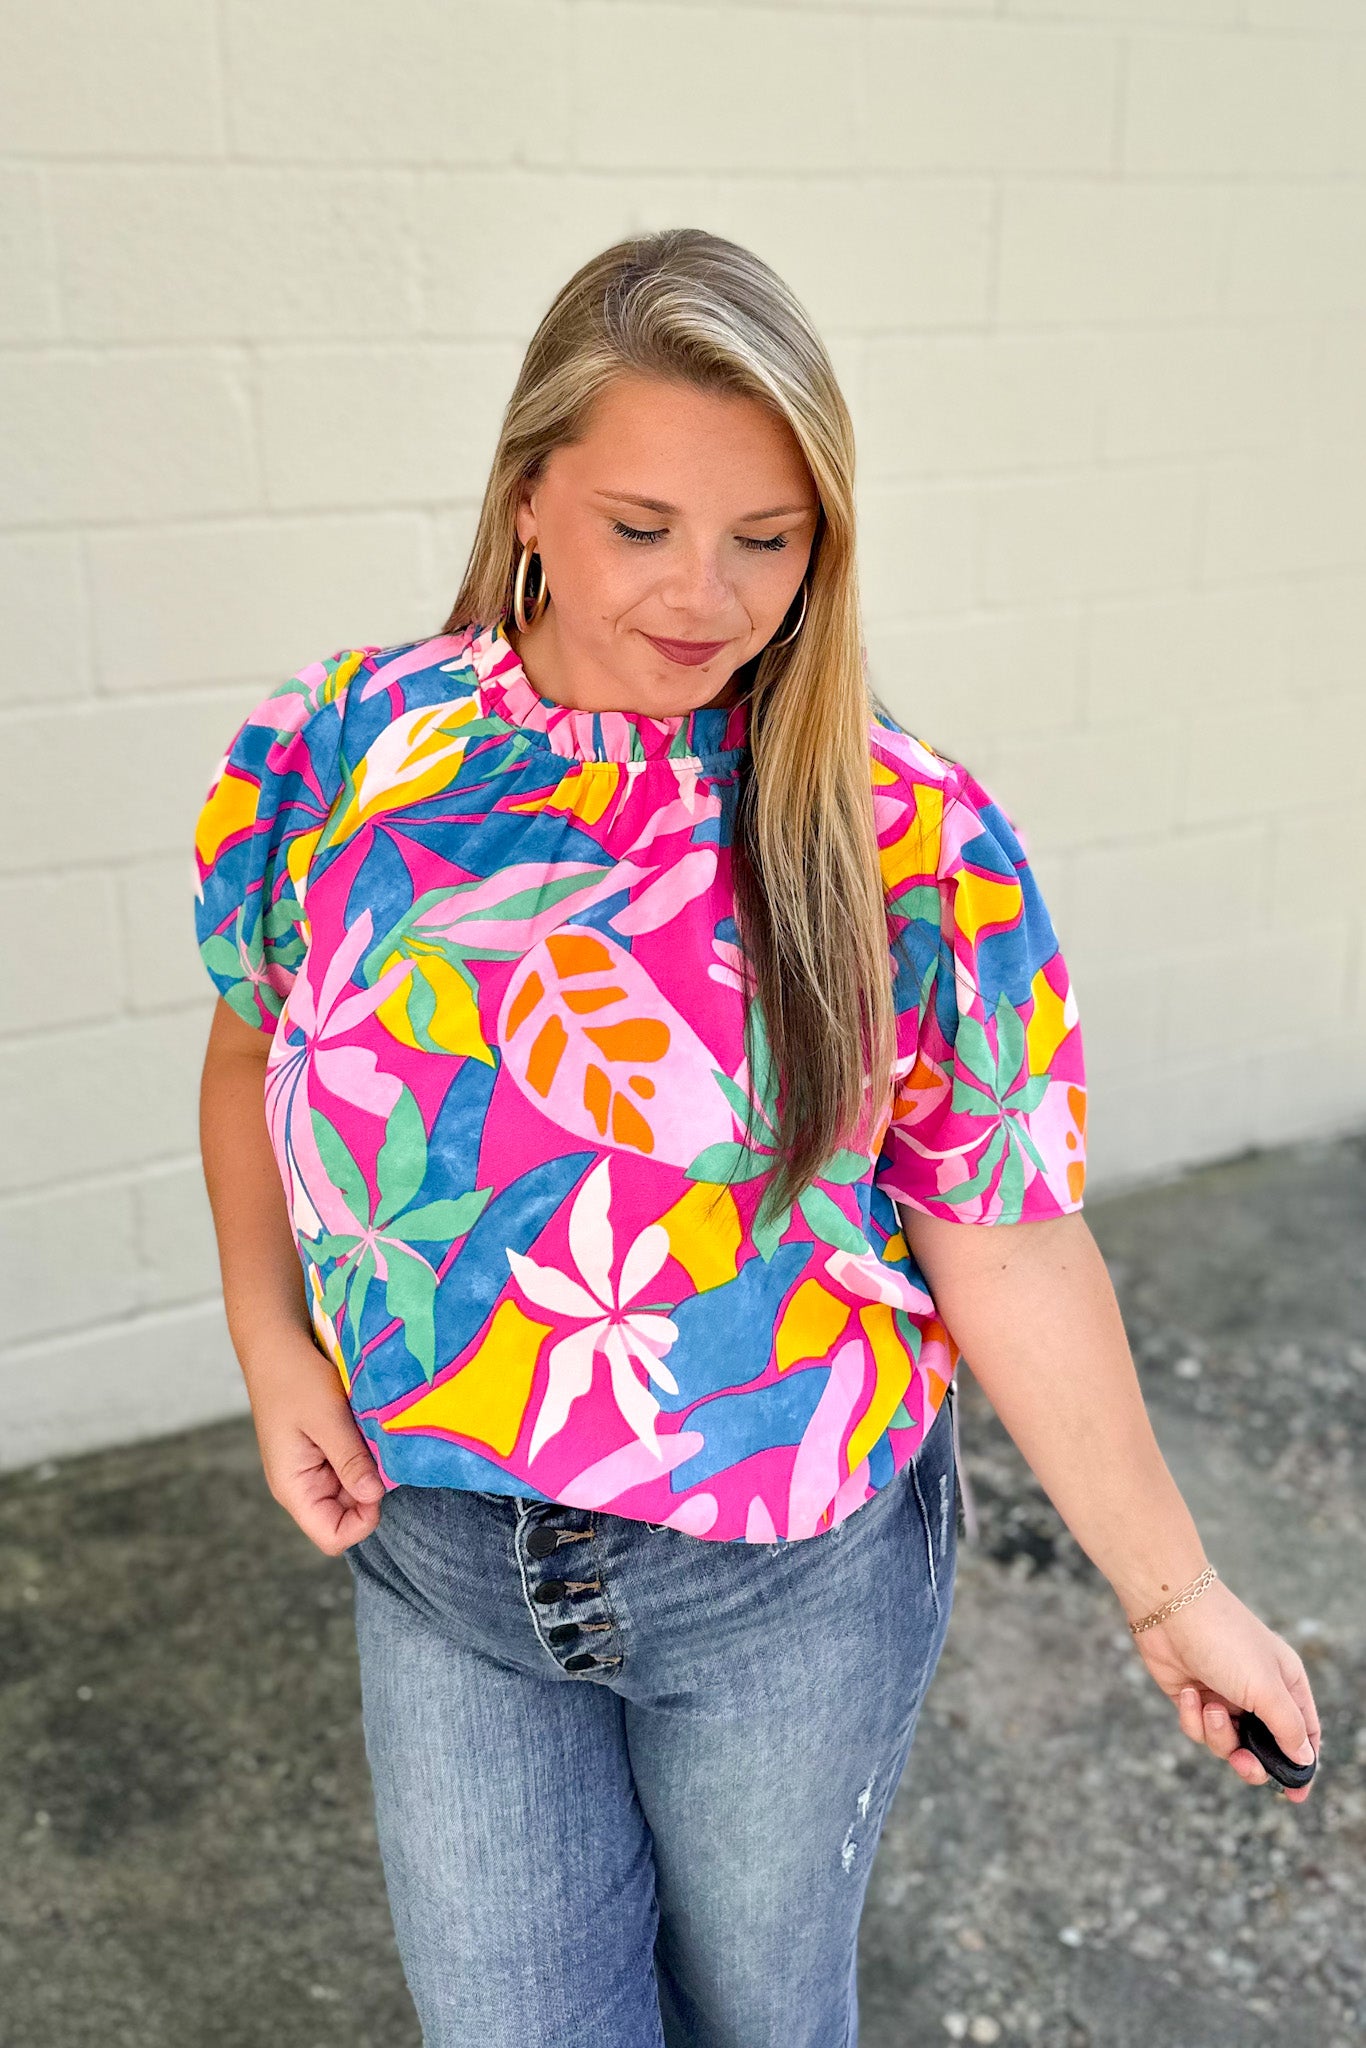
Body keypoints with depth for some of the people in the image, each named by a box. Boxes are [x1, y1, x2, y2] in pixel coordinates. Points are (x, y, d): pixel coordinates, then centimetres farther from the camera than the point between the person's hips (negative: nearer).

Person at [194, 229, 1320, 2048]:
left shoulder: (913, 850, -16)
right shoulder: (332, 755, -9)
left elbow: (1008, 1248, -9)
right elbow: (255, 1046, 9)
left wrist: (1172, 1589, -3)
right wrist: (271, 1345, -2)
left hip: (797, 1578, -1)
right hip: (442, 1558, 2)